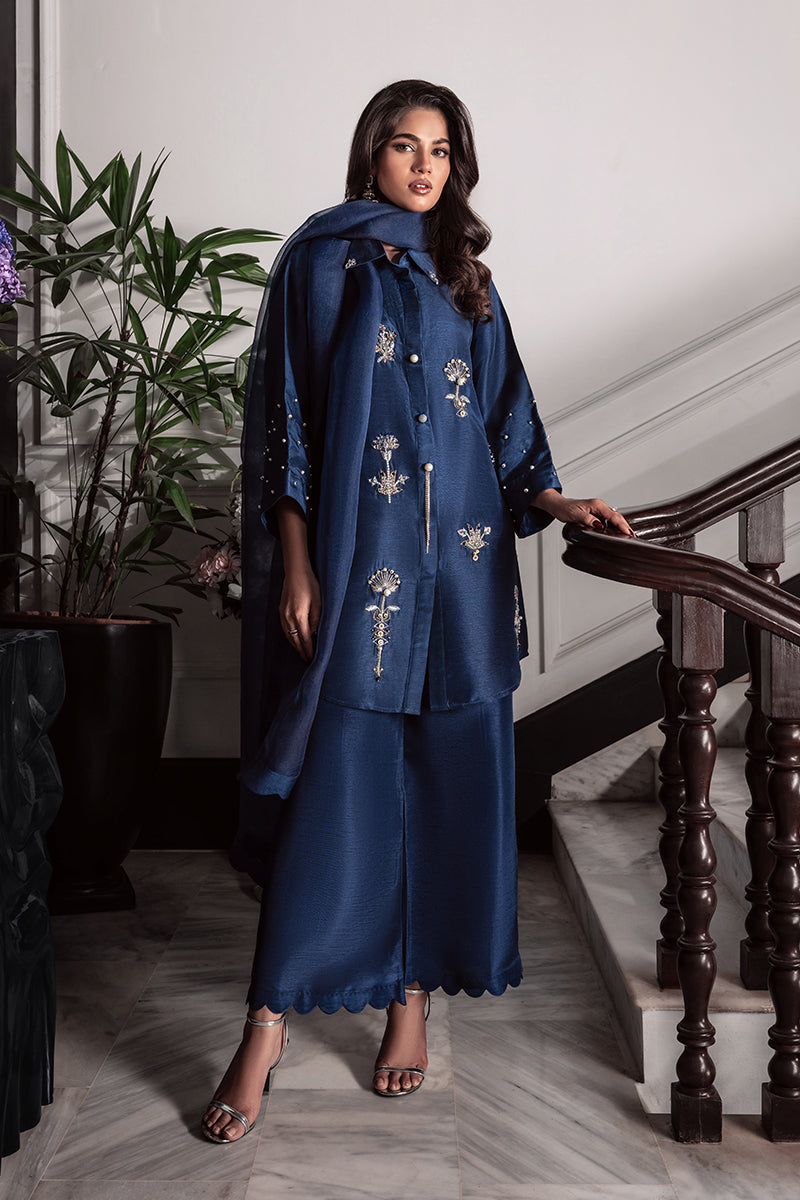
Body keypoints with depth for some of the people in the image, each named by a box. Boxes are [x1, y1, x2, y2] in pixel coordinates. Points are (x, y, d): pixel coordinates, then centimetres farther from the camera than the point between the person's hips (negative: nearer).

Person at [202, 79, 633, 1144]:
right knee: (337, 783, -7)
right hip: (354, 562, -4)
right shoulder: (321, 262, 4)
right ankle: (268, 1028, 1)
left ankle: (415, 994, 17)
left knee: (447, 780, 4)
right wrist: (296, 566, -9)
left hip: (459, 565, 4)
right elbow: (286, 418, -2)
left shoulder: (464, 278, 17)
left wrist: (554, 501, 1)